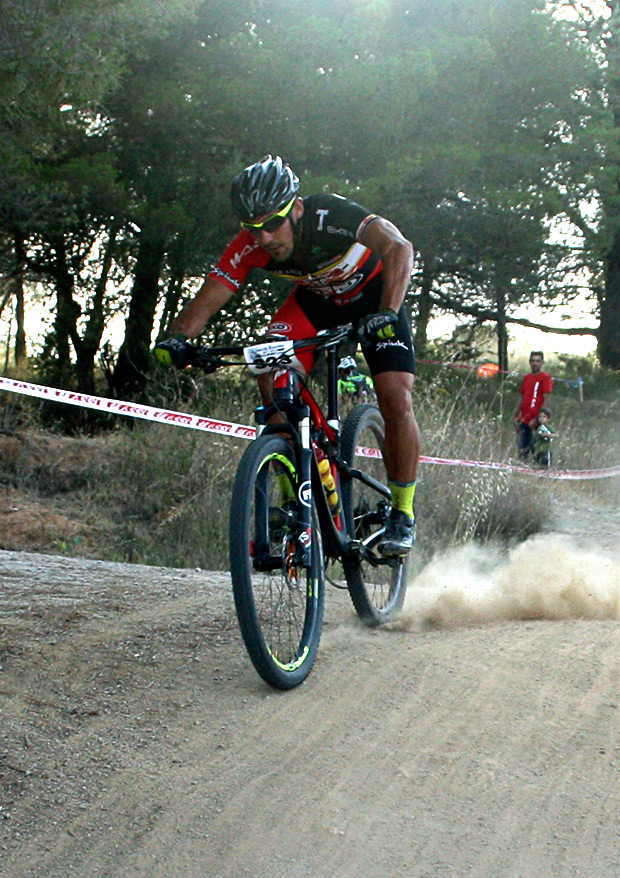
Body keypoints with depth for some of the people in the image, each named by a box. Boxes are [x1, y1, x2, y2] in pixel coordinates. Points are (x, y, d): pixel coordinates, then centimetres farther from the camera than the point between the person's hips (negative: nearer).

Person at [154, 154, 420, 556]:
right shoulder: (250, 247, -26)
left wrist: (386, 313, -65)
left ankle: (403, 513, 1)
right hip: (315, 298, 4)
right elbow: (205, 302, -26)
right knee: (271, 377, -23)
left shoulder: (331, 216, -38)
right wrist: (177, 338, -47)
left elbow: (399, 248, -50)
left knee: (396, 400, -20)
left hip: (372, 292, -3)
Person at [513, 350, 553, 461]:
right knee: (521, 448, 6)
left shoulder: (546, 378, -5)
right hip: (524, 419, 7)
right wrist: (516, 416, 14)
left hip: (535, 420, -7)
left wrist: (537, 418, -16)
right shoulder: (527, 378, 17)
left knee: (534, 447, -8)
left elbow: (546, 400, -10)